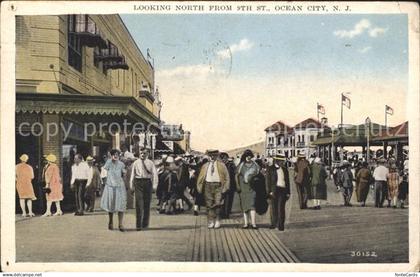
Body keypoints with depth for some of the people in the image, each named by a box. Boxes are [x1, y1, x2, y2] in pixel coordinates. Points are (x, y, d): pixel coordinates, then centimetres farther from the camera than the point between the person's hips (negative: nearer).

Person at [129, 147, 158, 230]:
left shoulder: (150, 163, 6)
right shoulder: (136, 163, 8)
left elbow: (154, 174, 3)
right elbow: (132, 175, 12)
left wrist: (154, 185, -5)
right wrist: (132, 186, 9)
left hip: (147, 182, 1)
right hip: (138, 182, -1)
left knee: (147, 203, 8)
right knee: (139, 203, -7)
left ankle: (145, 224, 21)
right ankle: (138, 225, -3)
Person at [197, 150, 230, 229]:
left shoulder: (221, 165, 7)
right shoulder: (205, 165, 15)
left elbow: (226, 176, 5)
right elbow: (200, 177, 15)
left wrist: (225, 187, -4)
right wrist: (199, 187, 6)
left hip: (218, 185, -2)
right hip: (208, 185, 3)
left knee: (217, 204, -9)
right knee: (209, 205, 2)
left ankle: (217, 221, 5)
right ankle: (211, 222, 9)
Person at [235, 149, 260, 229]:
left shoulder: (255, 165, 7)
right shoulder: (241, 165, 5)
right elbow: (237, 176, 6)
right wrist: (237, 186, -3)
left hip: (251, 187, -1)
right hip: (242, 187, 1)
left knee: (251, 204, -12)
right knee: (244, 205, 5)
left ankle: (253, 223, -17)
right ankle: (246, 223, 10)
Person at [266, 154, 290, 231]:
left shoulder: (285, 169, 14)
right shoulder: (270, 168, 2)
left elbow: (287, 181, 16)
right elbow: (268, 181, -2)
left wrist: (288, 192, 11)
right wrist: (269, 191, -10)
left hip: (283, 190, 2)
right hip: (274, 190, -2)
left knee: (281, 208, -3)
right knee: (273, 207, 5)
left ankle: (280, 225, 2)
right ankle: (273, 223, 19)